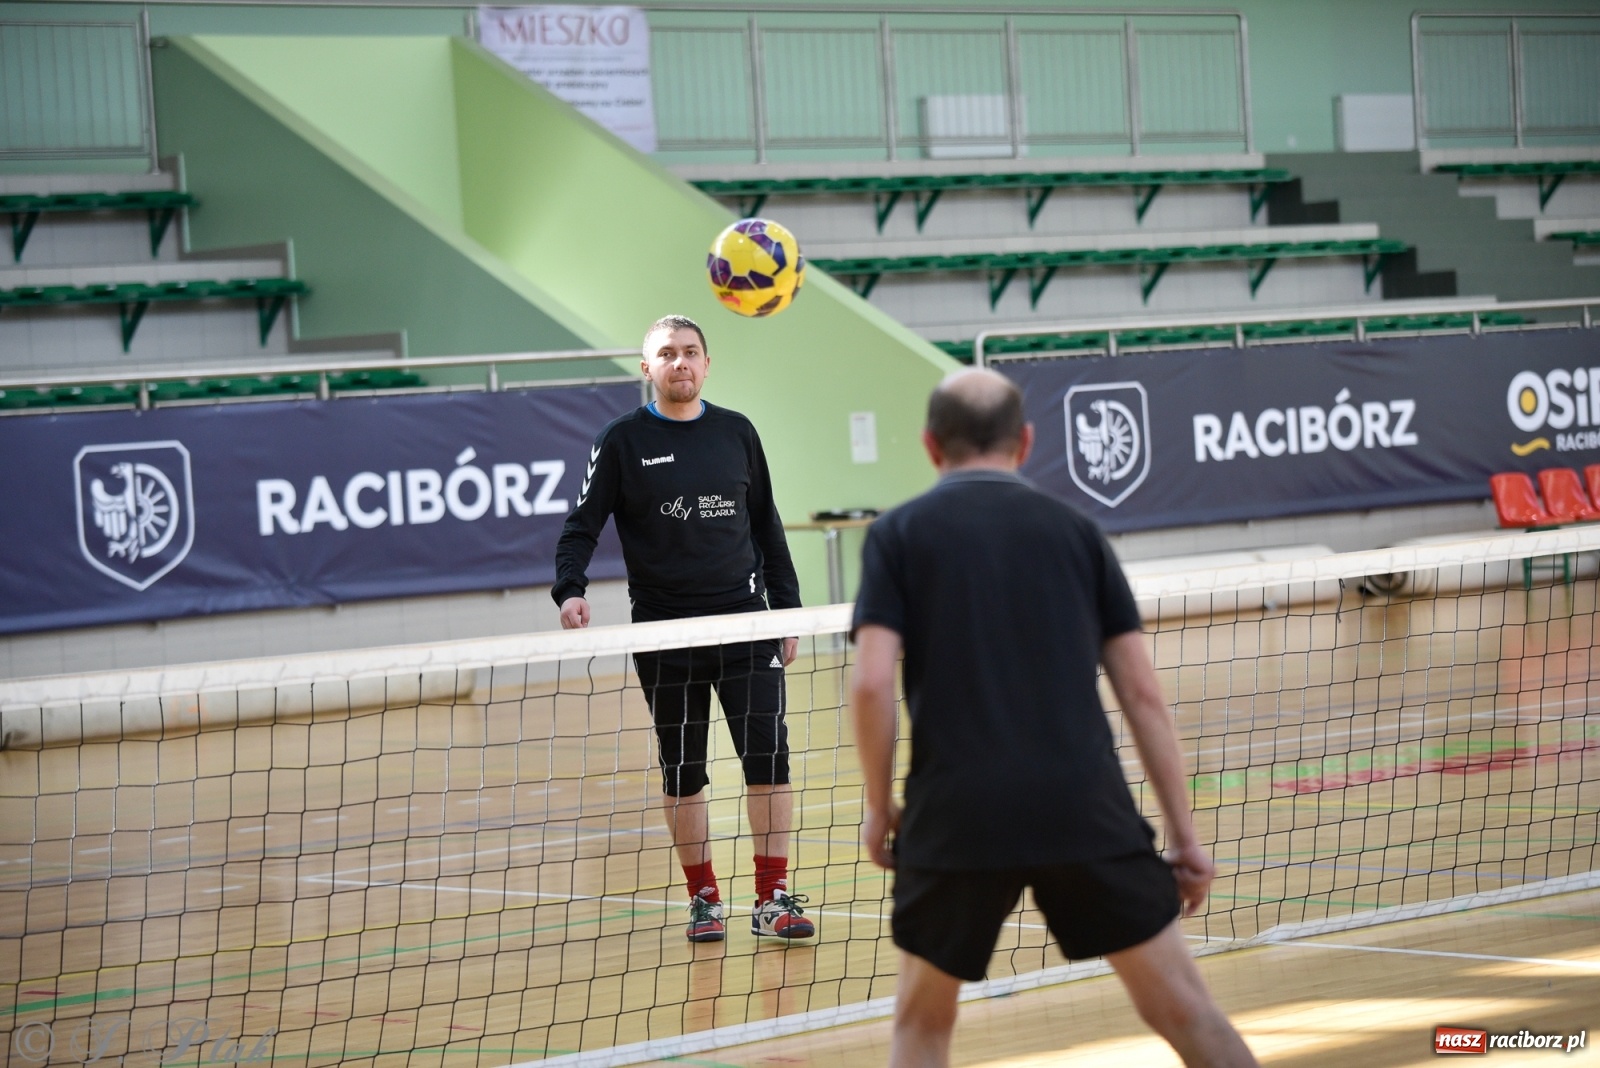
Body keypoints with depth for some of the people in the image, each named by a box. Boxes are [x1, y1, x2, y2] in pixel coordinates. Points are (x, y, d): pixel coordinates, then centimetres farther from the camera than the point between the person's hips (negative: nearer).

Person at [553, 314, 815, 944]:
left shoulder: (736, 432, 8)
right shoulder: (623, 441, -1)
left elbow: (765, 525, 14)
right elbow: (582, 526, -4)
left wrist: (787, 608, 11)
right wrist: (570, 591, -22)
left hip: (744, 619, 2)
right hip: (665, 631, -1)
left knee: (768, 756, -6)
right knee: (683, 770, 6)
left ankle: (773, 898, -1)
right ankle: (704, 899, 16)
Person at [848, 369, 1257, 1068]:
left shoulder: (898, 535, 8)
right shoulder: (1075, 531, 14)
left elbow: (871, 684, -5)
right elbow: (1142, 693, 9)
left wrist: (880, 807, 8)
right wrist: (1184, 834, 12)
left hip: (956, 818, -1)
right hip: (1087, 810, 1)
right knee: (1183, 1010, 8)